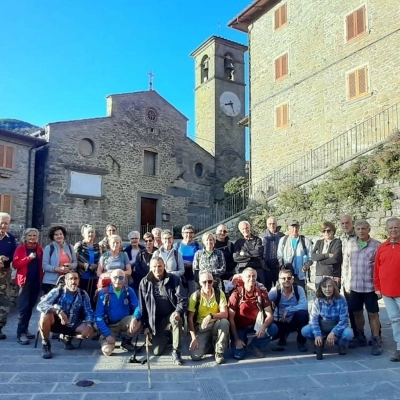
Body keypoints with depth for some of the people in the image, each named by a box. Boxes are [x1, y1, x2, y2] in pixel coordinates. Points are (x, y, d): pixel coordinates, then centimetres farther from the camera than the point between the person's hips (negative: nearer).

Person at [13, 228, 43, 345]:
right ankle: (20, 333, -5)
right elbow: (15, 264, -10)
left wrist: (42, 277, 3)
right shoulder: (20, 249, -2)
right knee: (24, 306, -9)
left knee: (30, 306, 10)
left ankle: (25, 329, 21)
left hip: (36, 281, 4)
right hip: (25, 281, -4)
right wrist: (29, 258, -19)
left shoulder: (39, 249, 10)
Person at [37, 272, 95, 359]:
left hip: (72, 325, 2)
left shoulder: (83, 295, -6)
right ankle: (46, 344, -12)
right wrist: (58, 311, -41)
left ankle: (68, 338, 10)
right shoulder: (57, 291, -14)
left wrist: (88, 325, -30)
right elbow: (40, 305, -25)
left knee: (90, 331, -22)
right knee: (46, 314, -33)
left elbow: (89, 313, -7)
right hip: (56, 323, -2)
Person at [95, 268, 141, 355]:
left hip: (124, 322, 2)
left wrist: (135, 318, -38)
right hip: (109, 326, -2)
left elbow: (138, 306, -14)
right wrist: (107, 334, -21)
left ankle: (127, 341, 1)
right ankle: (104, 338, 14)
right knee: (107, 351, -23)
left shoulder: (129, 291, -8)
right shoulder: (103, 293, -14)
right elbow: (98, 316, -14)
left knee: (137, 322, -30)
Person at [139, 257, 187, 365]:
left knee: (177, 319, -37)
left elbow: (182, 299, -13)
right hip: (156, 319, 2)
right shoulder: (144, 282, -3)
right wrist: (145, 325, 1)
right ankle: (165, 337, 31)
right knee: (157, 352, -4)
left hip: (171, 314, -2)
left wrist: (178, 312, -33)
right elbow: (142, 306, 2)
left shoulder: (174, 279, -8)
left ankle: (176, 352, -22)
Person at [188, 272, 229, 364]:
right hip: (200, 327, 0)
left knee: (224, 322, -34)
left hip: (216, 325, 1)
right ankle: (209, 344, 14)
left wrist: (211, 316, -35)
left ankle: (219, 352, -14)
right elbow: (190, 318, -9)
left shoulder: (219, 293, -9)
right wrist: (193, 338, -17)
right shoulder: (195, 295, -10)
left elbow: (225, 314, -17)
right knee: (195, 356, -20)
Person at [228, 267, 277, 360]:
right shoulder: (236, 294, -16)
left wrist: (263, 326, -32)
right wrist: (236, 339, -18)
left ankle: (255, 346, 2)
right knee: (239, 355, -20)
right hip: (239, 327, -3)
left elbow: (270, 315, -11)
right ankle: (243, 341, 16)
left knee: (273, 329, -24)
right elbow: (231, 318, -14)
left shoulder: (262, 293, -8)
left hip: (254, 325, 3)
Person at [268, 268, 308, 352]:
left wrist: (287, 310, -29)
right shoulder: (275, 291, -12)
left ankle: (301, 341, -5)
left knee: (303, 313, -32)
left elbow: (304, 306, -26)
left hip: (295, 321, -1)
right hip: (280, 322, 2)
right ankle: (282, 337, 16)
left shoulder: (299, 289, -11)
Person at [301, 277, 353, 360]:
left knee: (348, 333, -35)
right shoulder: (317, 300, -13)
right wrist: (317, 334, -31)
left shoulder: (341, 300, -17)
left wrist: (333, 333, -33)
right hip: (321, 328, 1)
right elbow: (314, 318, -16)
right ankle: (319, 343, 6)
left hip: (337, 328, -1)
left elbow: (344, 320, -19)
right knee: (305, 331, -25)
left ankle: (342, 344, 2)